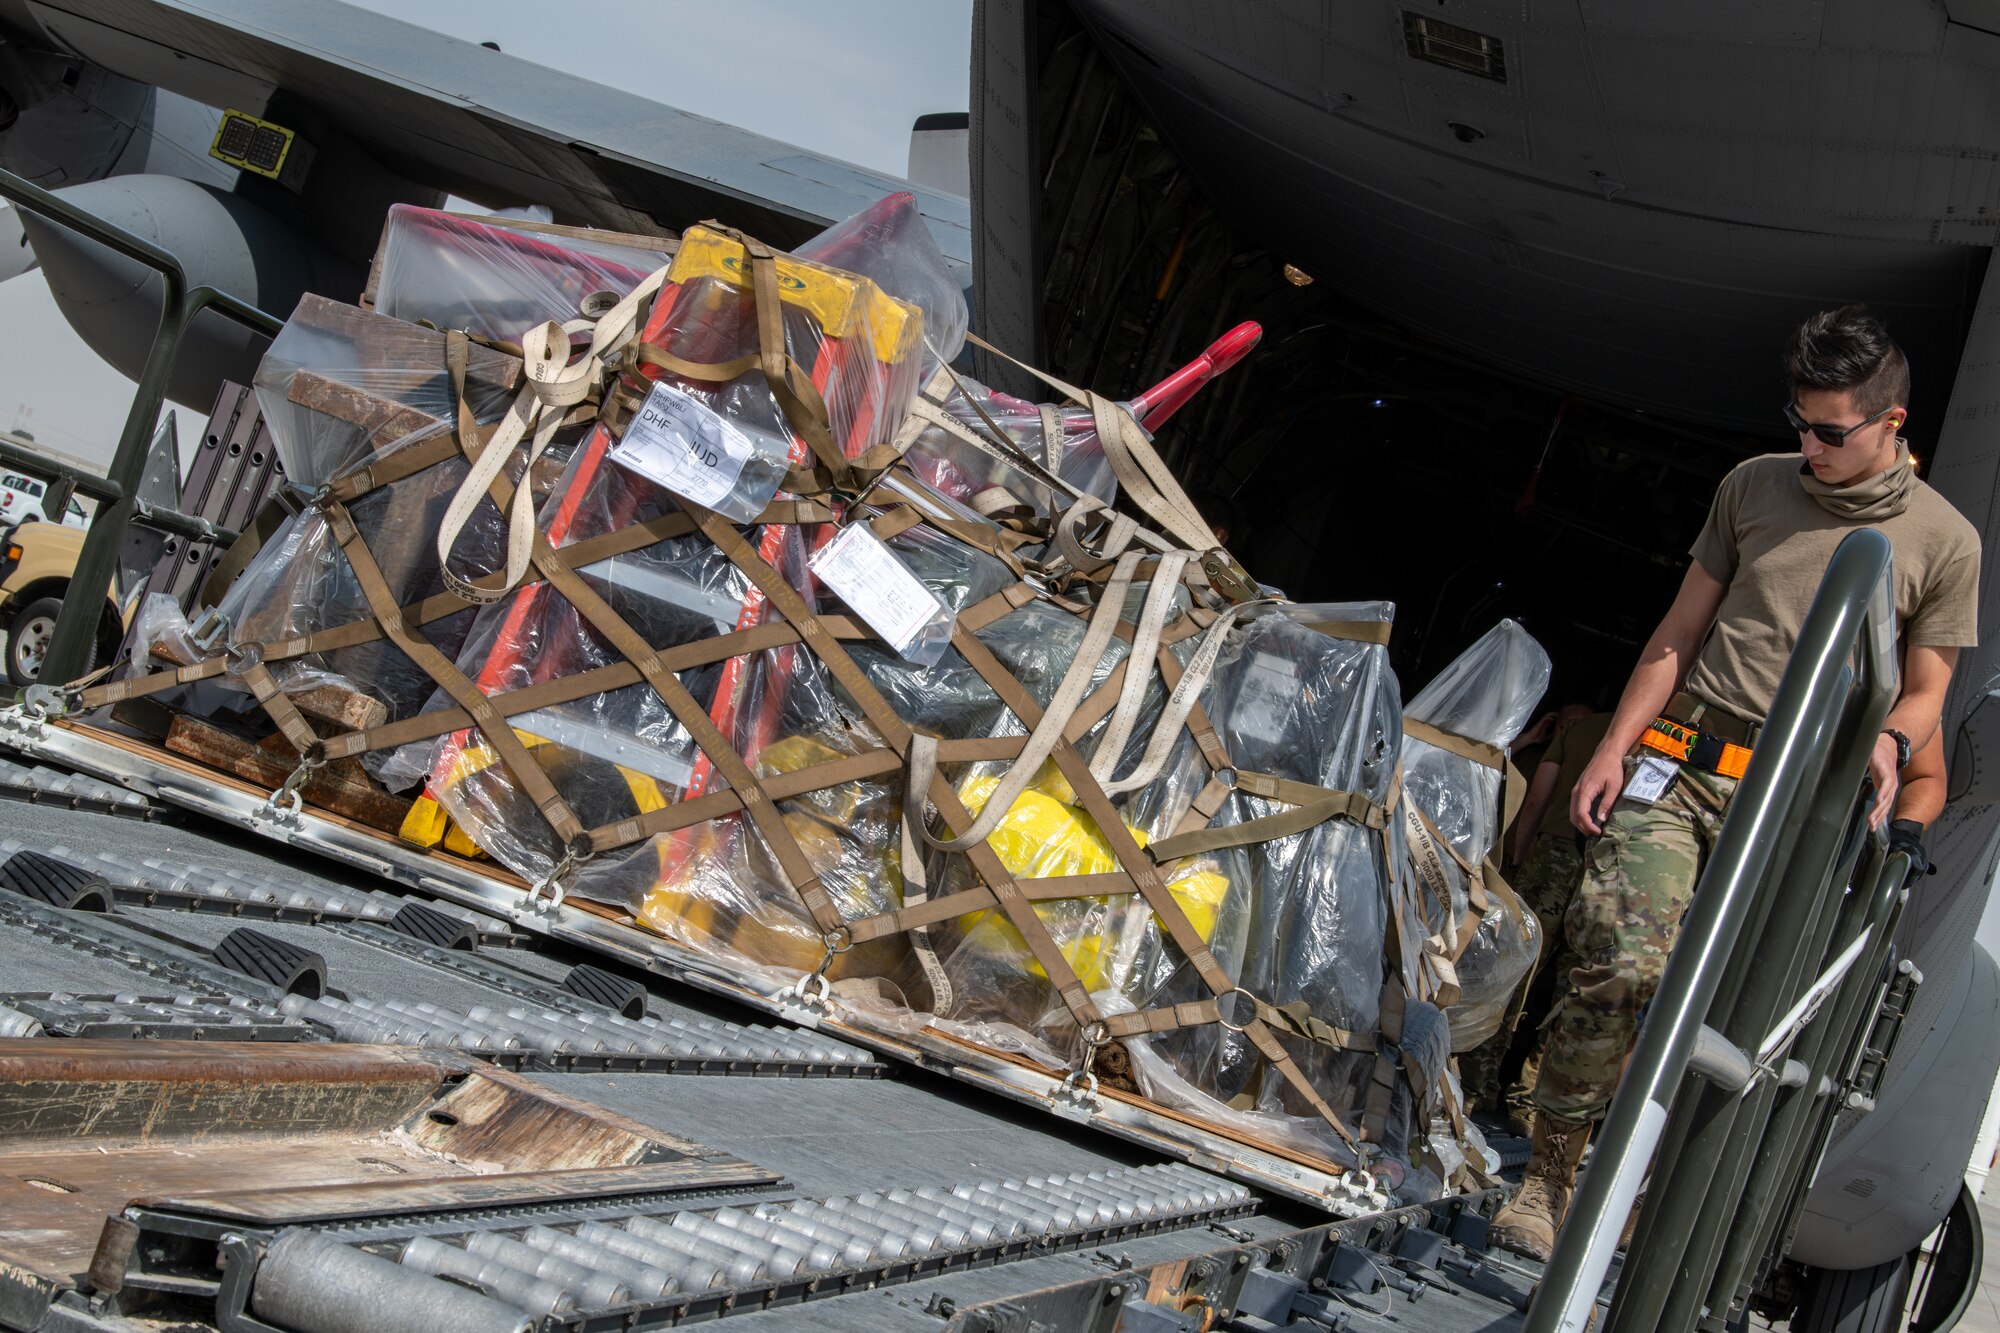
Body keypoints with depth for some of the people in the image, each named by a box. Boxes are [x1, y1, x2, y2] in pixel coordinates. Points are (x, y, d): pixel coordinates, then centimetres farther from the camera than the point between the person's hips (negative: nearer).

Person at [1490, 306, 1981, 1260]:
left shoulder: (1945, 544, 4)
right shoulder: (1753, 487, 11)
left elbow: (1925, 691, 11)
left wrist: (1887, 744, -12)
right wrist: (1613, 748, 6)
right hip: (1677, 761, 1)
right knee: (1623, 961, -15)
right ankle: (1547, 1181, -7)